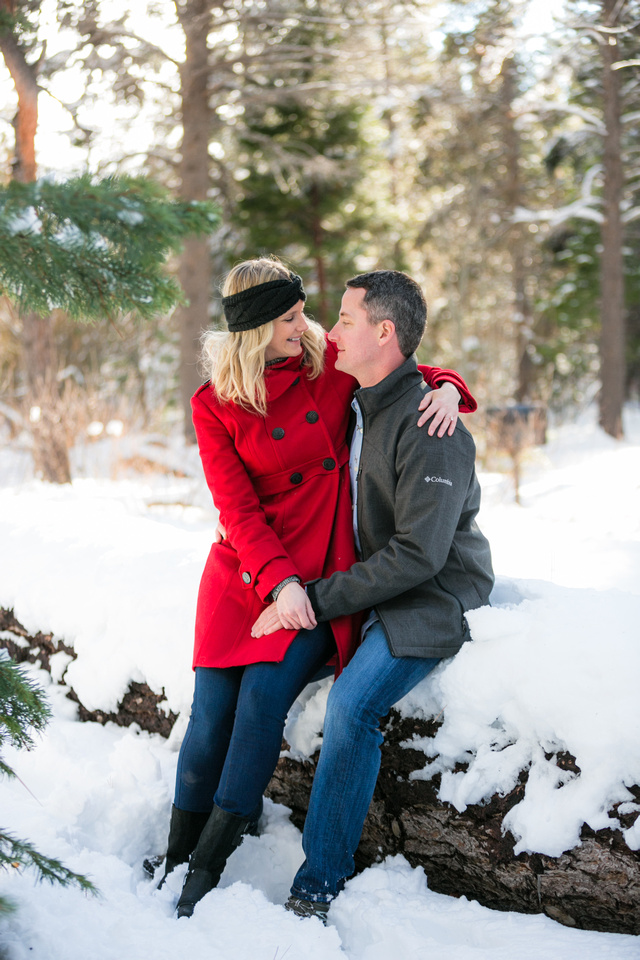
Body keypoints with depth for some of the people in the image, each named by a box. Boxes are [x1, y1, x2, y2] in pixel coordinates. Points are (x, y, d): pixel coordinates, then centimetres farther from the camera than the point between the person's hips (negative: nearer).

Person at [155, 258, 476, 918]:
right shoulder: (215, 405, -2)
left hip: (321, 576, 0)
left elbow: (403, 371, 15)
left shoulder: (330, 362, 1)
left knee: (264, 696, -20)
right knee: (212, 713, -8)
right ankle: (174, 864, 10)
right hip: (243, 571, 1)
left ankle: (206, 872, -11)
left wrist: (445, 386, -9)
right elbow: (238, 508, -8)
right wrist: (279, 581, -22)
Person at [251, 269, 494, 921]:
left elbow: (418, 554, -26)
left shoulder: (430, 427, -21)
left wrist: (319, 598, -23)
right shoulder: (357, 406, 7)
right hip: (377, 584, 9)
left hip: (435, 597, -9)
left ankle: (318, 889, -19)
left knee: (351, 704, -27)